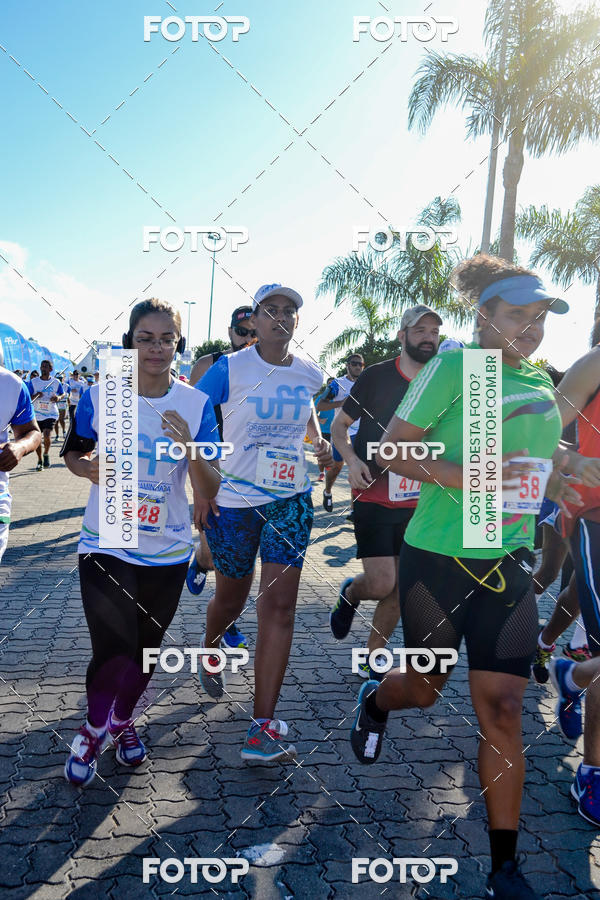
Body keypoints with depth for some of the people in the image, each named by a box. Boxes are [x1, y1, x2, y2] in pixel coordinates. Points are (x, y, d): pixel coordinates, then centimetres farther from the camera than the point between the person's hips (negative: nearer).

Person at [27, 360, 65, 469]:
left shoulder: (56, 382, -1)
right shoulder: (33, 382, -1)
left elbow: (62, 393, 12)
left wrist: (58, 397, -11)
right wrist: (35, 396, -24)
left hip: (50, 414, -2)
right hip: (36, 414, 2)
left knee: (47, 436, -20)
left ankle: (46, 454, 8)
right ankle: (40, 461, 26)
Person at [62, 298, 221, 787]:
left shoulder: (197, 404, -6)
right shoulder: (100, 395, -7)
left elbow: (210, 490, -8)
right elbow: (72, 454, 8)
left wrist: (190, 448, -27)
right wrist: (90, 467, -14)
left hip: (167, 551, 2)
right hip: (106, 545, -2)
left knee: (145, 649, 17)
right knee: (114, 652, -10)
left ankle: (122, 719, 47)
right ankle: (93, 728, 23)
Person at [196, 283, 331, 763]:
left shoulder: (309, 373, 2)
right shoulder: (229, 369, -10)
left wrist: (319, 441, 8)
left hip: (290, 499, 2)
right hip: (233, 499, -2)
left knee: (279, 606, -5)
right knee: (231, 599, 14)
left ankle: (262, 728, 0)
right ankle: (210, 652, 52)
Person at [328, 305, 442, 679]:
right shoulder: (377, 376, -6)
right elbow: (340, 425, 1)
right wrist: (351, 460, -17)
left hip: (415, 503, 5)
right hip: (374, 497, -4)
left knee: (401, 586, 7)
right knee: (381, 584, -12)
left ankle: (371, 659, 26)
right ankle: (350, 594, 24)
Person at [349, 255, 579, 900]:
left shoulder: (541, 383, 10)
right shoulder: (454, 365, -10)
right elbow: (392, 449, -13)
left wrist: (554, 483, 4)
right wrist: (463, 476, -25)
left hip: (509, 563, 5)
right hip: (438, 557, -4)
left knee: (502, 706, 3)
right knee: (424, 689, 13)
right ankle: (374, 702, 51)